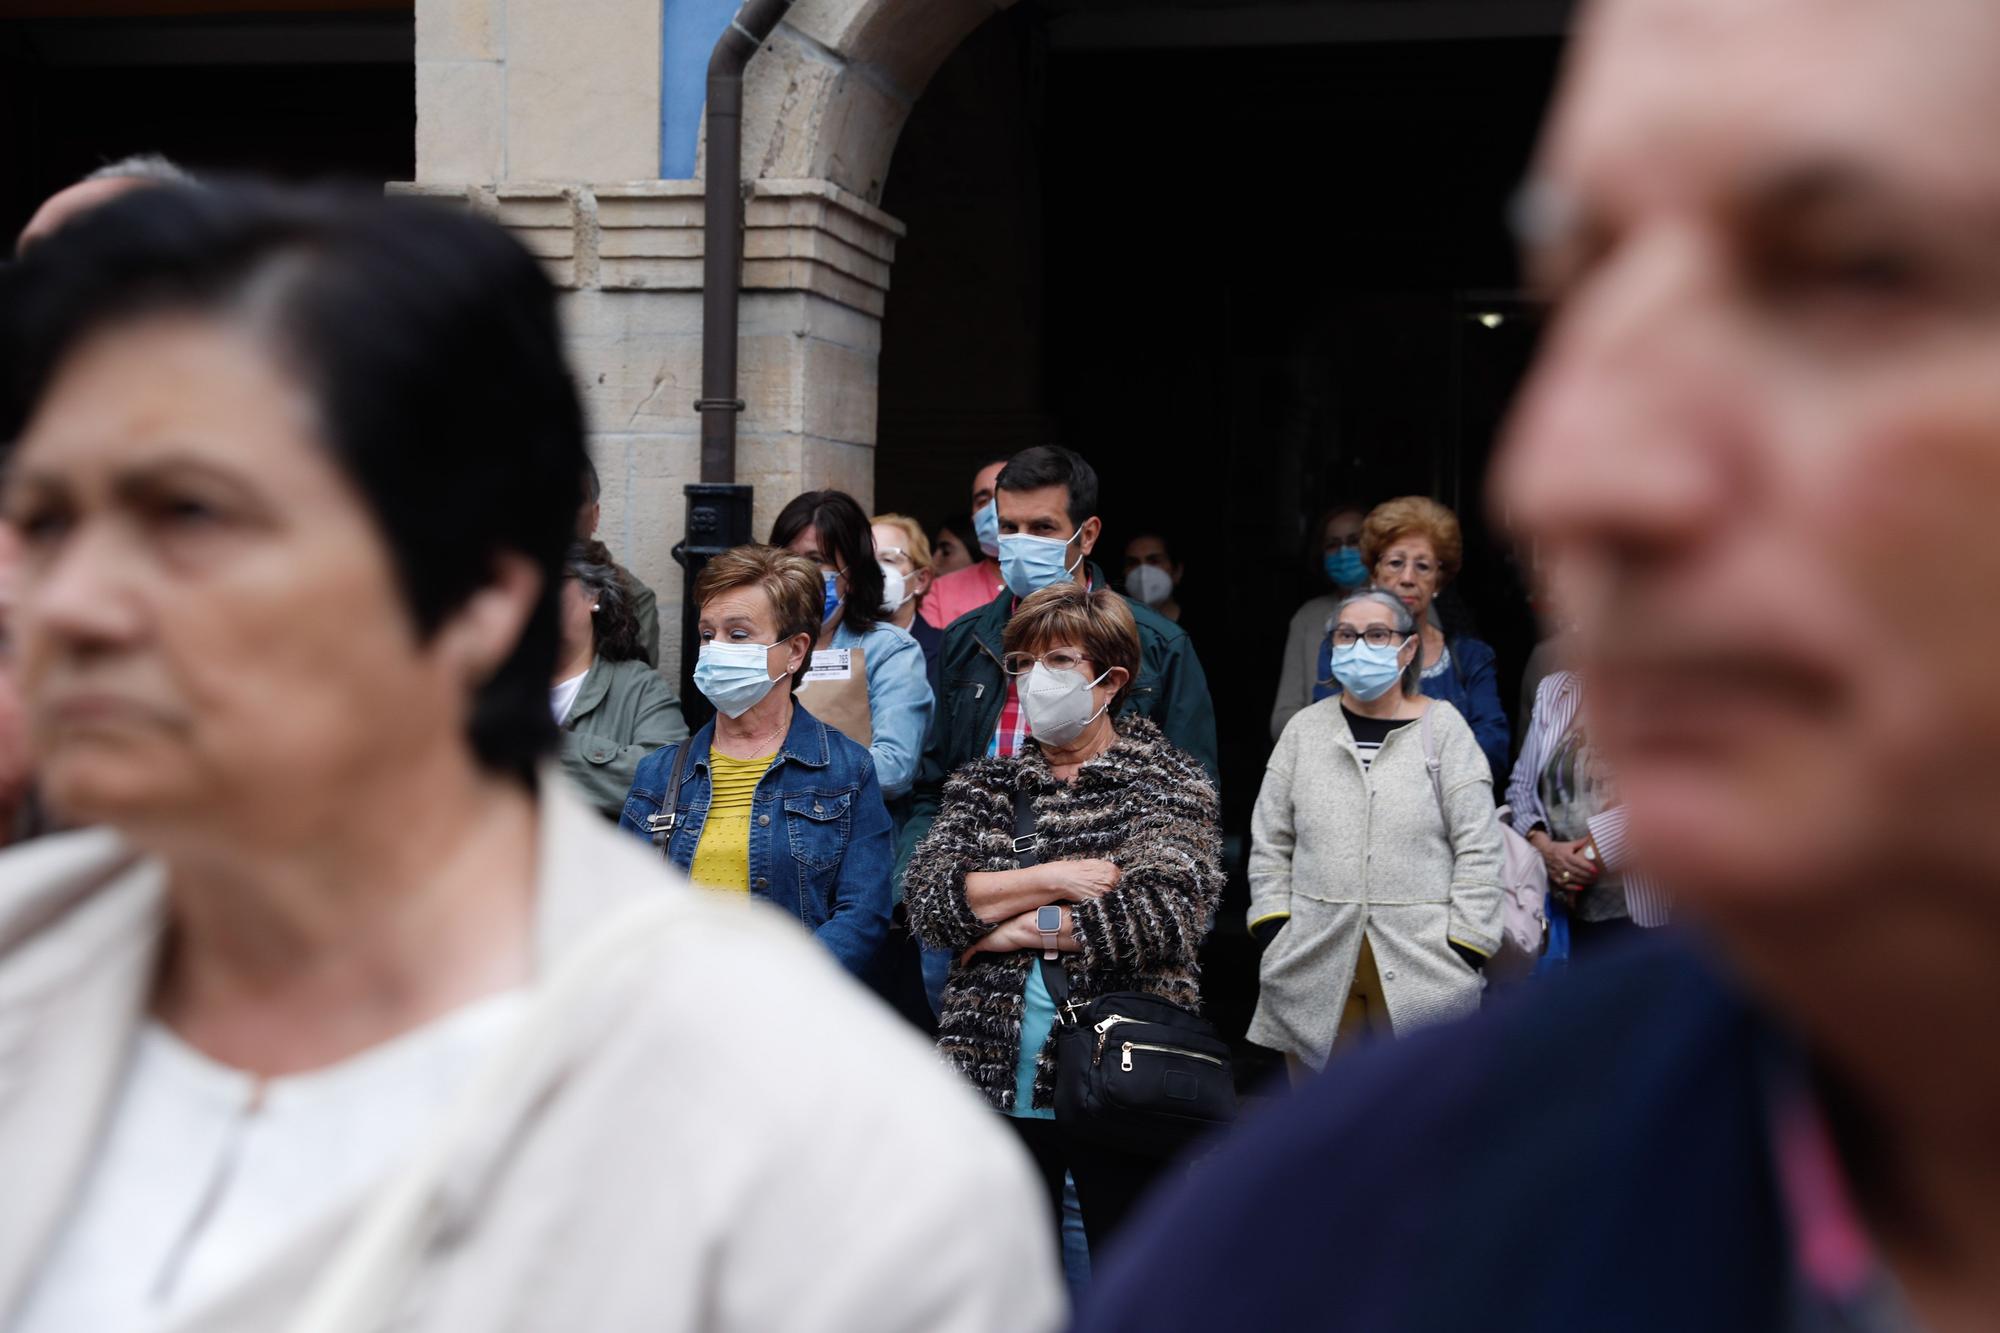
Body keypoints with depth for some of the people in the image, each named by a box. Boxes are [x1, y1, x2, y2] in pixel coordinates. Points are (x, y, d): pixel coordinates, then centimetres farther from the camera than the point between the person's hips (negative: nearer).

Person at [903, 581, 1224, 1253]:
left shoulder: (1167, 782, 2)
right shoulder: (983, 784, 13)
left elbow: (1165, 909, -15)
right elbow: (927, 901, -2)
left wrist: (1023, 927, -9)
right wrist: (1051, 878, -11)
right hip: (994, 1075, 3)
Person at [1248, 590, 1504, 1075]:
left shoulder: (1442, 726, 3)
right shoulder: (1305, 729, 10)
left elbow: (1477, 848, 1)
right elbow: (1269, 843, 13)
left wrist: (1464, 949, -5)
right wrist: (1274, 933, 3)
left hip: (1421, 967, -2)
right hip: (1315, 964, 3)